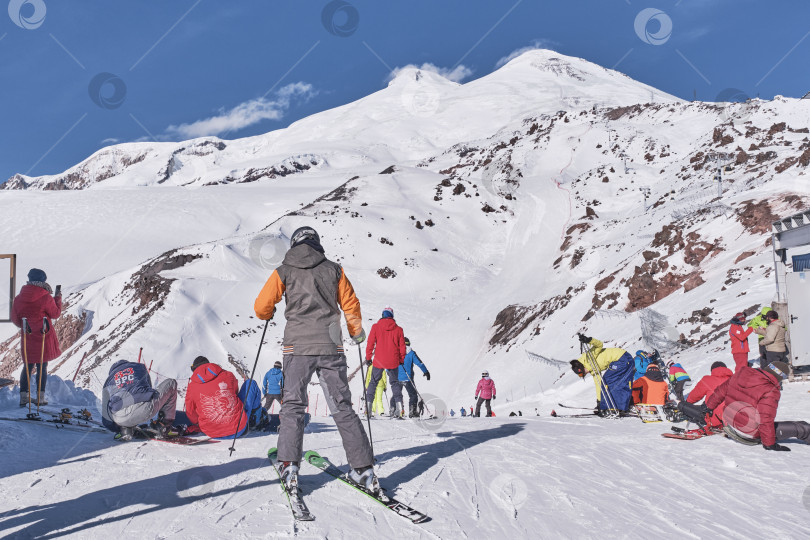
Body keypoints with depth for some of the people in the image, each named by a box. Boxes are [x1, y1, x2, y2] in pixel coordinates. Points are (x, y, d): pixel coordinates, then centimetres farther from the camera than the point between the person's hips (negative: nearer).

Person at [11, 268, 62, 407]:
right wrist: (58, 297, 11)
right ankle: (40, 397, 4)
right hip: (44, 338, -4)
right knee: (42, 367, 3)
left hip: (27, 338, 4)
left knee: (28, 367, 13)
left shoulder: (19, 298, 1)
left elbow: (15, 319, 7)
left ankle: (24, 396, 12)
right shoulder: (46, 298, -13)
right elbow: (55, 313, 1)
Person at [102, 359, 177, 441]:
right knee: (171, 383, 25)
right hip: (145, 410, -2)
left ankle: (125, 428, 11)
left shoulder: (109, 381, 28)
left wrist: (118, 429, 41)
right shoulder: (140, 367, 30)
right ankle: (164, 427, 20)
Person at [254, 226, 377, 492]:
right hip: (331, 346, 1)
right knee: (343, 408, 5)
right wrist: (357, 332, 28)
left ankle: (289, 466, -5)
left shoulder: (284, 272, 5)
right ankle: (364, 469, 2)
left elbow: (261, 307, 1)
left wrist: (268, 315, 26)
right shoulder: (334, 270, 8)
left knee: (293, 405, 7)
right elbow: (351, 305, 10)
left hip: (297, 346, -1)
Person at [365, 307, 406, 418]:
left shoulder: (376, 327, -1)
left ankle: (368, 404, 2)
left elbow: (370, 343, -2)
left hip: (379, 360, -1)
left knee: (373, 382, 9)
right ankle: (398, 403, -3)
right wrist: (401, 360, 19)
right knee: (395, 382, 12)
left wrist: (368, 357, 7)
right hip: (393, 361, 1)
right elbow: (402, 347, 8)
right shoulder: (398, 329, 4)